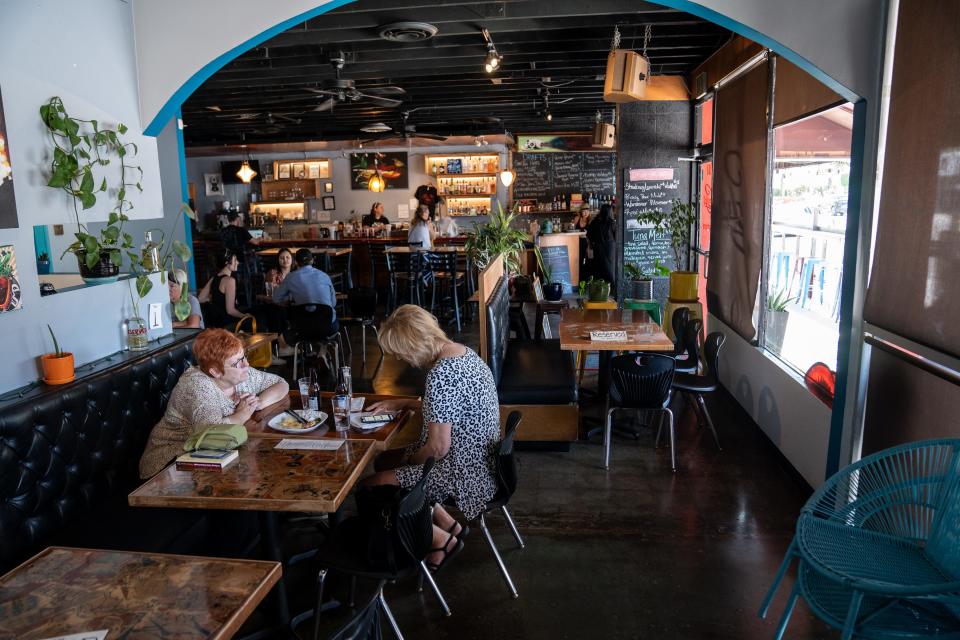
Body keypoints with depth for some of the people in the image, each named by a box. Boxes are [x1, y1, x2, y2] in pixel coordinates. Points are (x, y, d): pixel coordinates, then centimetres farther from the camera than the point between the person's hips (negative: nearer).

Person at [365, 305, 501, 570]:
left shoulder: (441, 374, -29)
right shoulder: (460, 350, 1)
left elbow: (438, 448, -25)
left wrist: (409, 459, -5)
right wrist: (402, 403, 12)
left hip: (464, 473, -10)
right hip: (479, 459, 10)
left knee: (373, 485, -4)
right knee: (383, 462, 18)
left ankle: (442, 538, 9)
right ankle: (448, 524, 18)